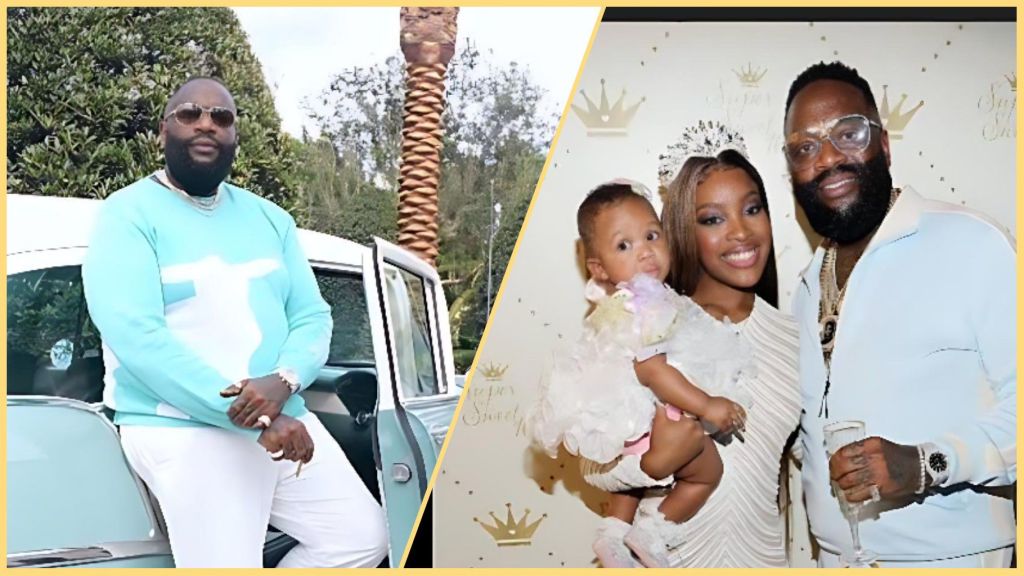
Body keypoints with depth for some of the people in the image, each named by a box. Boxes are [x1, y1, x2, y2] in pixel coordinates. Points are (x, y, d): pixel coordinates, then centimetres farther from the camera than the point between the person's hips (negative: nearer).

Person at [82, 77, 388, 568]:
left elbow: (313, 317, 6)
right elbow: (137, 338, -18)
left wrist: (282, 384, -18)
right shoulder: (128, 215, -6)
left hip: (285, 421, 6)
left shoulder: (269, 218, 13)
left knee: (363, 537, 6)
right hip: (183, 431, -6)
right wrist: (256, 419, -23)